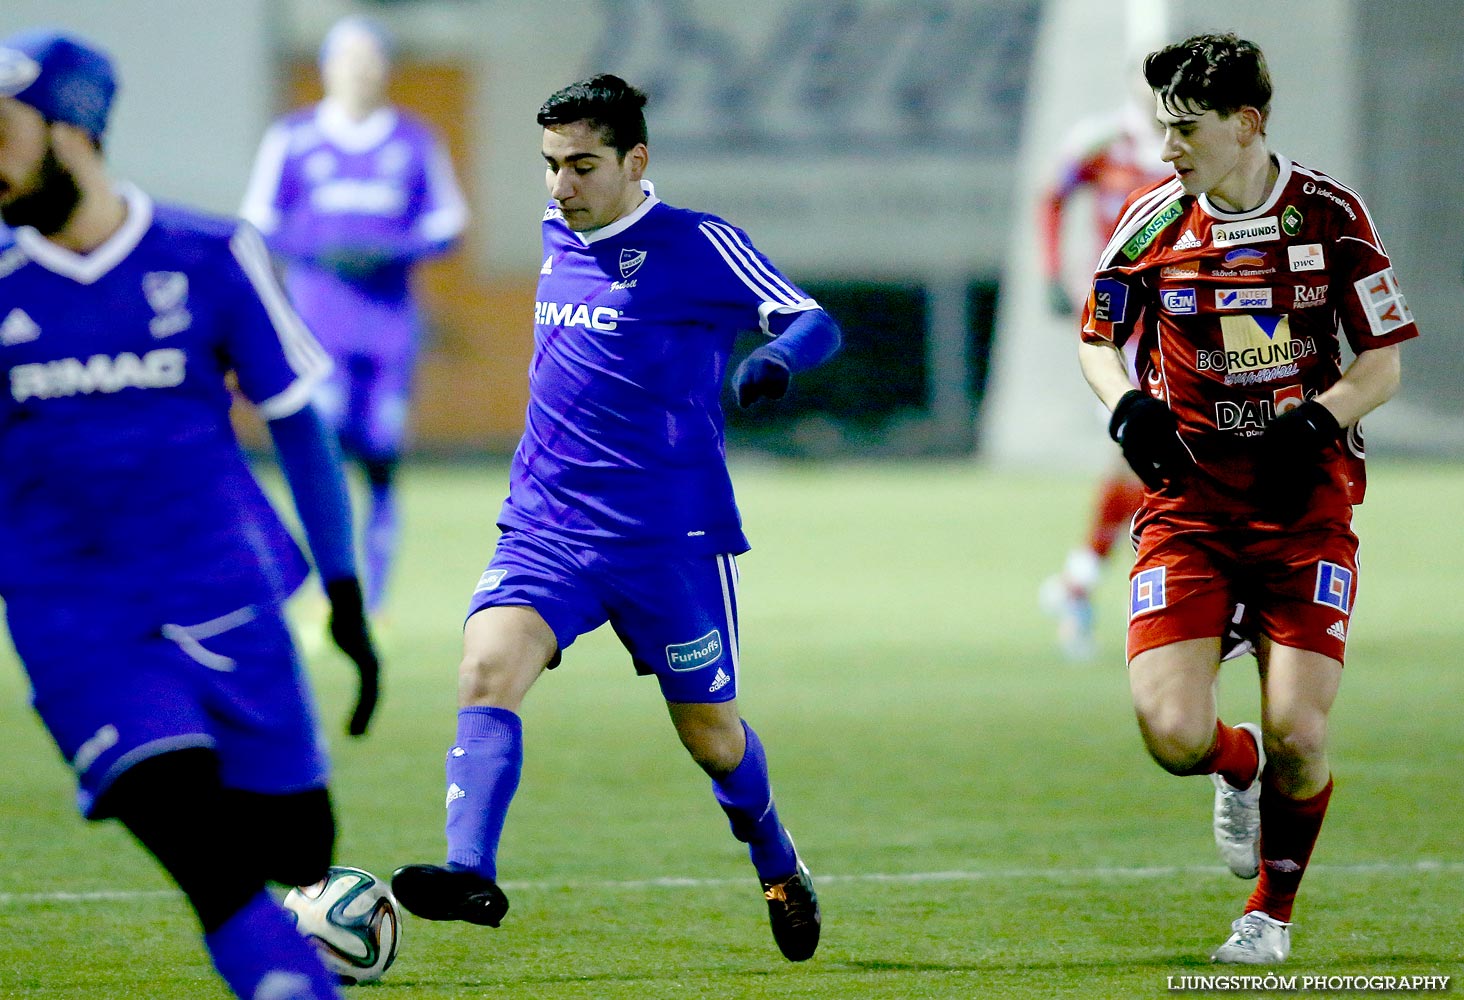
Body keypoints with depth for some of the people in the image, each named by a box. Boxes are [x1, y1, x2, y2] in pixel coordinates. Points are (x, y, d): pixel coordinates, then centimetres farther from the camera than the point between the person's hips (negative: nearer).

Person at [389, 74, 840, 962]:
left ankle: (778, 866, 39)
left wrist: (777, 360, -32)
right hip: (546, 527, 4)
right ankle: (470, 874, -32)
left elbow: (814, 322, -11)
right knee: (488, 663, -23)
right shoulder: (553, 238, 10)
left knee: (710, 733, 9)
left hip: (672, 537, -4)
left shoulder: (700, 245, -7)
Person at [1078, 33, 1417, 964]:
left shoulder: (1329, 213, -4)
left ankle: (1273, 911, 16)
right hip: (1190, 501, 1)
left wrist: (1318, 420, -17)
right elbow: (1098, 340, 15)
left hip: (1307, 502, -1)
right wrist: (1129, 404, -7)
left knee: (1297, 732, -11)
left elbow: (1383, 363, 2)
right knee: (1173, 735, -14)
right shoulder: (1153, 220, 0)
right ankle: (1239, 767, 24)